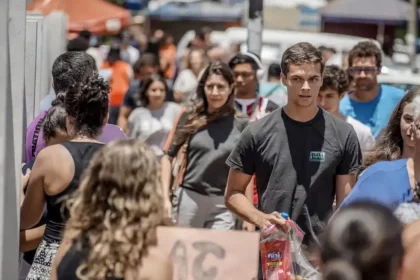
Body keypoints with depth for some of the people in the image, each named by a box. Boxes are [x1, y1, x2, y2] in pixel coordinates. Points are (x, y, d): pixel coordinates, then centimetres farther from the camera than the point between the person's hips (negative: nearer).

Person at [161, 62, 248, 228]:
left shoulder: (241, 125, 1)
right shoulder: (189, 117, 3)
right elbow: (168, 157, 7)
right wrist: (165, 198, -2)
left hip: (223, 205, -1)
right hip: (188, 199, 1)